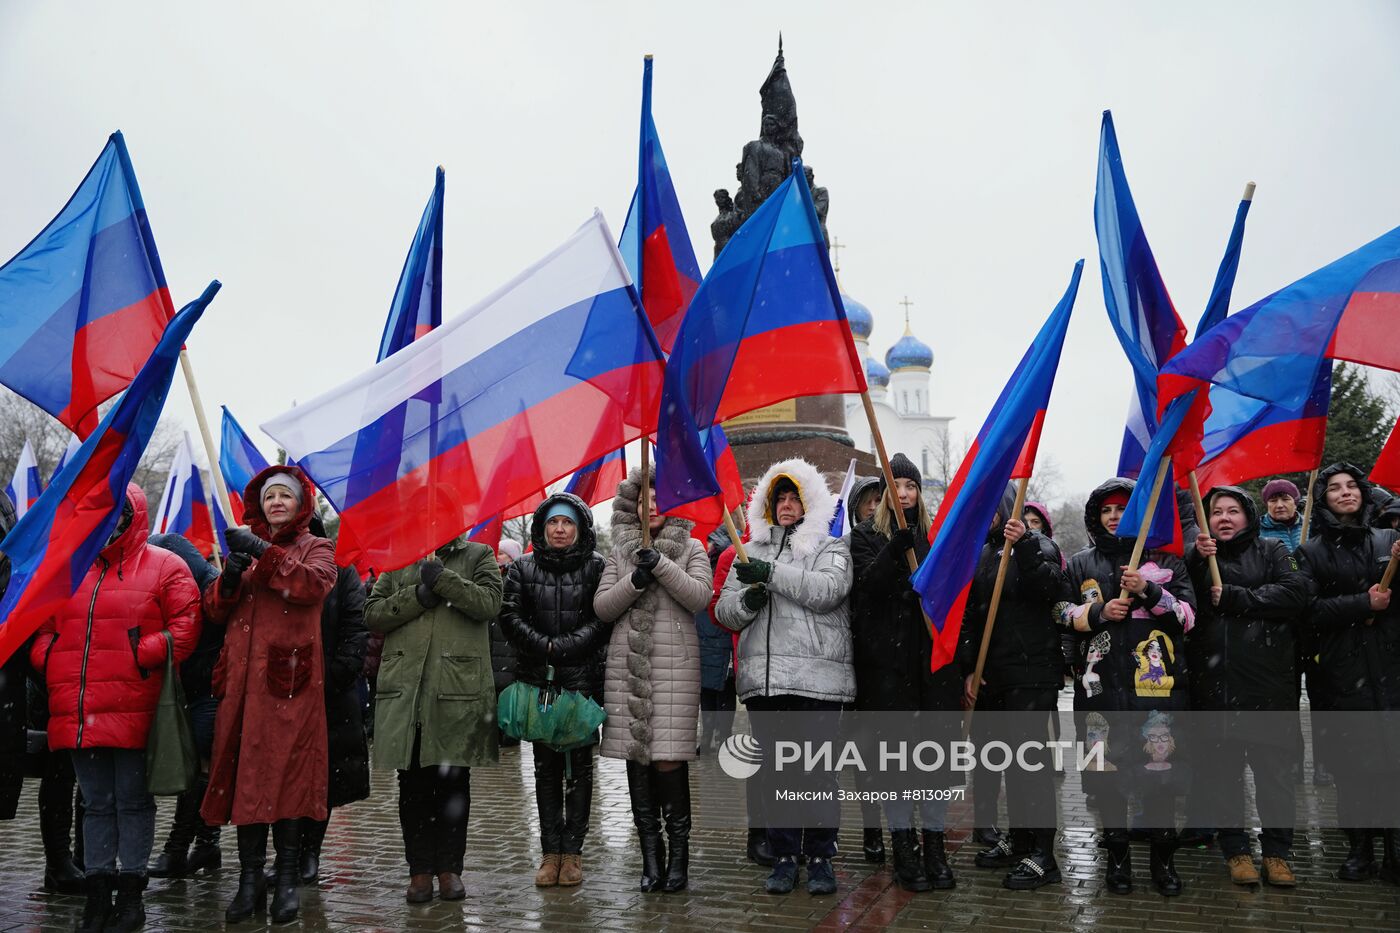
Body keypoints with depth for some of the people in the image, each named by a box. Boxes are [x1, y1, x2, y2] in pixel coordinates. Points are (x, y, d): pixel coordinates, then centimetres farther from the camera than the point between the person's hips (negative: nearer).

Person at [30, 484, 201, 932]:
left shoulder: (164, 567, 1)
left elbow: (185, 625, -6)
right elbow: (46, 624, 22)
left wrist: (144, 654, -17)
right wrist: (45, 657, 4)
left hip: (130, 709, -5)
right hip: (77, 712, 5)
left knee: (132, 801, 4)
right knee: (96, 803, 12)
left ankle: (130, 892, 13)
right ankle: (97, 892, 20)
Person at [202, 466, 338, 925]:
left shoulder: (314, 548, 10)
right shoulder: (243, 546, 21)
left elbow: (314, 584, -13)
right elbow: (215, 611, 14)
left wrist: (263, 553, -18)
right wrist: (229, 578, -6)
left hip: (289, 677, -3)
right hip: (243, 676, 4)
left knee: (285, 769, -7)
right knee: (245, 770, 1)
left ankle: (287, 879, 0)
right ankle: (250, 879, 7)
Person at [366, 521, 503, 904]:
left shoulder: (479, 556, 10)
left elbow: (489, 603, -8)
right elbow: (373, 614, 6)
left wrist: (440, 576, -11)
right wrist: (419, 595, -7)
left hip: (459, 685, -2)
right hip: (406, 688, 2)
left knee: (453, 781, 5)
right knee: (413, 783, 5)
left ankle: (449, 867, 17)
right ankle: (420, 869, 15)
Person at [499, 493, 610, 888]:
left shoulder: (596, 567, 1)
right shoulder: (523, 568, 7)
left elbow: (602, 620, -6)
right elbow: (510, 616, -1)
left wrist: (566, 646, -16)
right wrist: (544, 646, -14)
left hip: (583, 680, -2)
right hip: (538, 679, 2)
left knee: (579, 766, 3)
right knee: (546, 766, 7)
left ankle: (572, 850, 11)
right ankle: (550, 851, 13)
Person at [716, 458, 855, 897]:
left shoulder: (830, 548, 7)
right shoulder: (752, 552, 19)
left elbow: (828, 589, -14)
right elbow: (723, 611, 15)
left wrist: (772, 574, -17)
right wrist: (744, 602, -8)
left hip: (817, 678, -4)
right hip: (763, 679, 4)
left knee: (819, 770, 0)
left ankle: (820, 857, 12)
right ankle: (783, 856, 18)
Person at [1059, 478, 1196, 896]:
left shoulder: (1165, 559, 10)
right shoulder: (1080, 564, 14)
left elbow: (1188, 615, 5)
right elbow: (1063, 613, 10)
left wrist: (1149, 591, -11)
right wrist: (1099, 613, -8)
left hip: (1157, 681, -1)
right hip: (1101, 685, 1)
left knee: (1160, 769, 0)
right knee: (1107, 770, 3)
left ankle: (1163, 857, 17)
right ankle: (1117, 856, 19)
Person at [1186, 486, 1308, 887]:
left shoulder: (1271, 550, 10)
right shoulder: (1196, 557, 13)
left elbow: (1294, 594, -7)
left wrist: (1233, 597, -10)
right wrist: (1197, 561, -16)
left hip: (1269, 678, -1)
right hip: (1214, 682, 1)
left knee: (1275, 767, 0)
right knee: (1224, 768, 6)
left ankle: (1277, 852, 13)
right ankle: (1235, 850, 18)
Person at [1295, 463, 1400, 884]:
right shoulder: (1312, 551, 8)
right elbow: (1310, 609, -3)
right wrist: (1363, 604, -13)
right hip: (1341, 672, 0)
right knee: (1351, 763, 2)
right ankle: (1359, 849, 15)